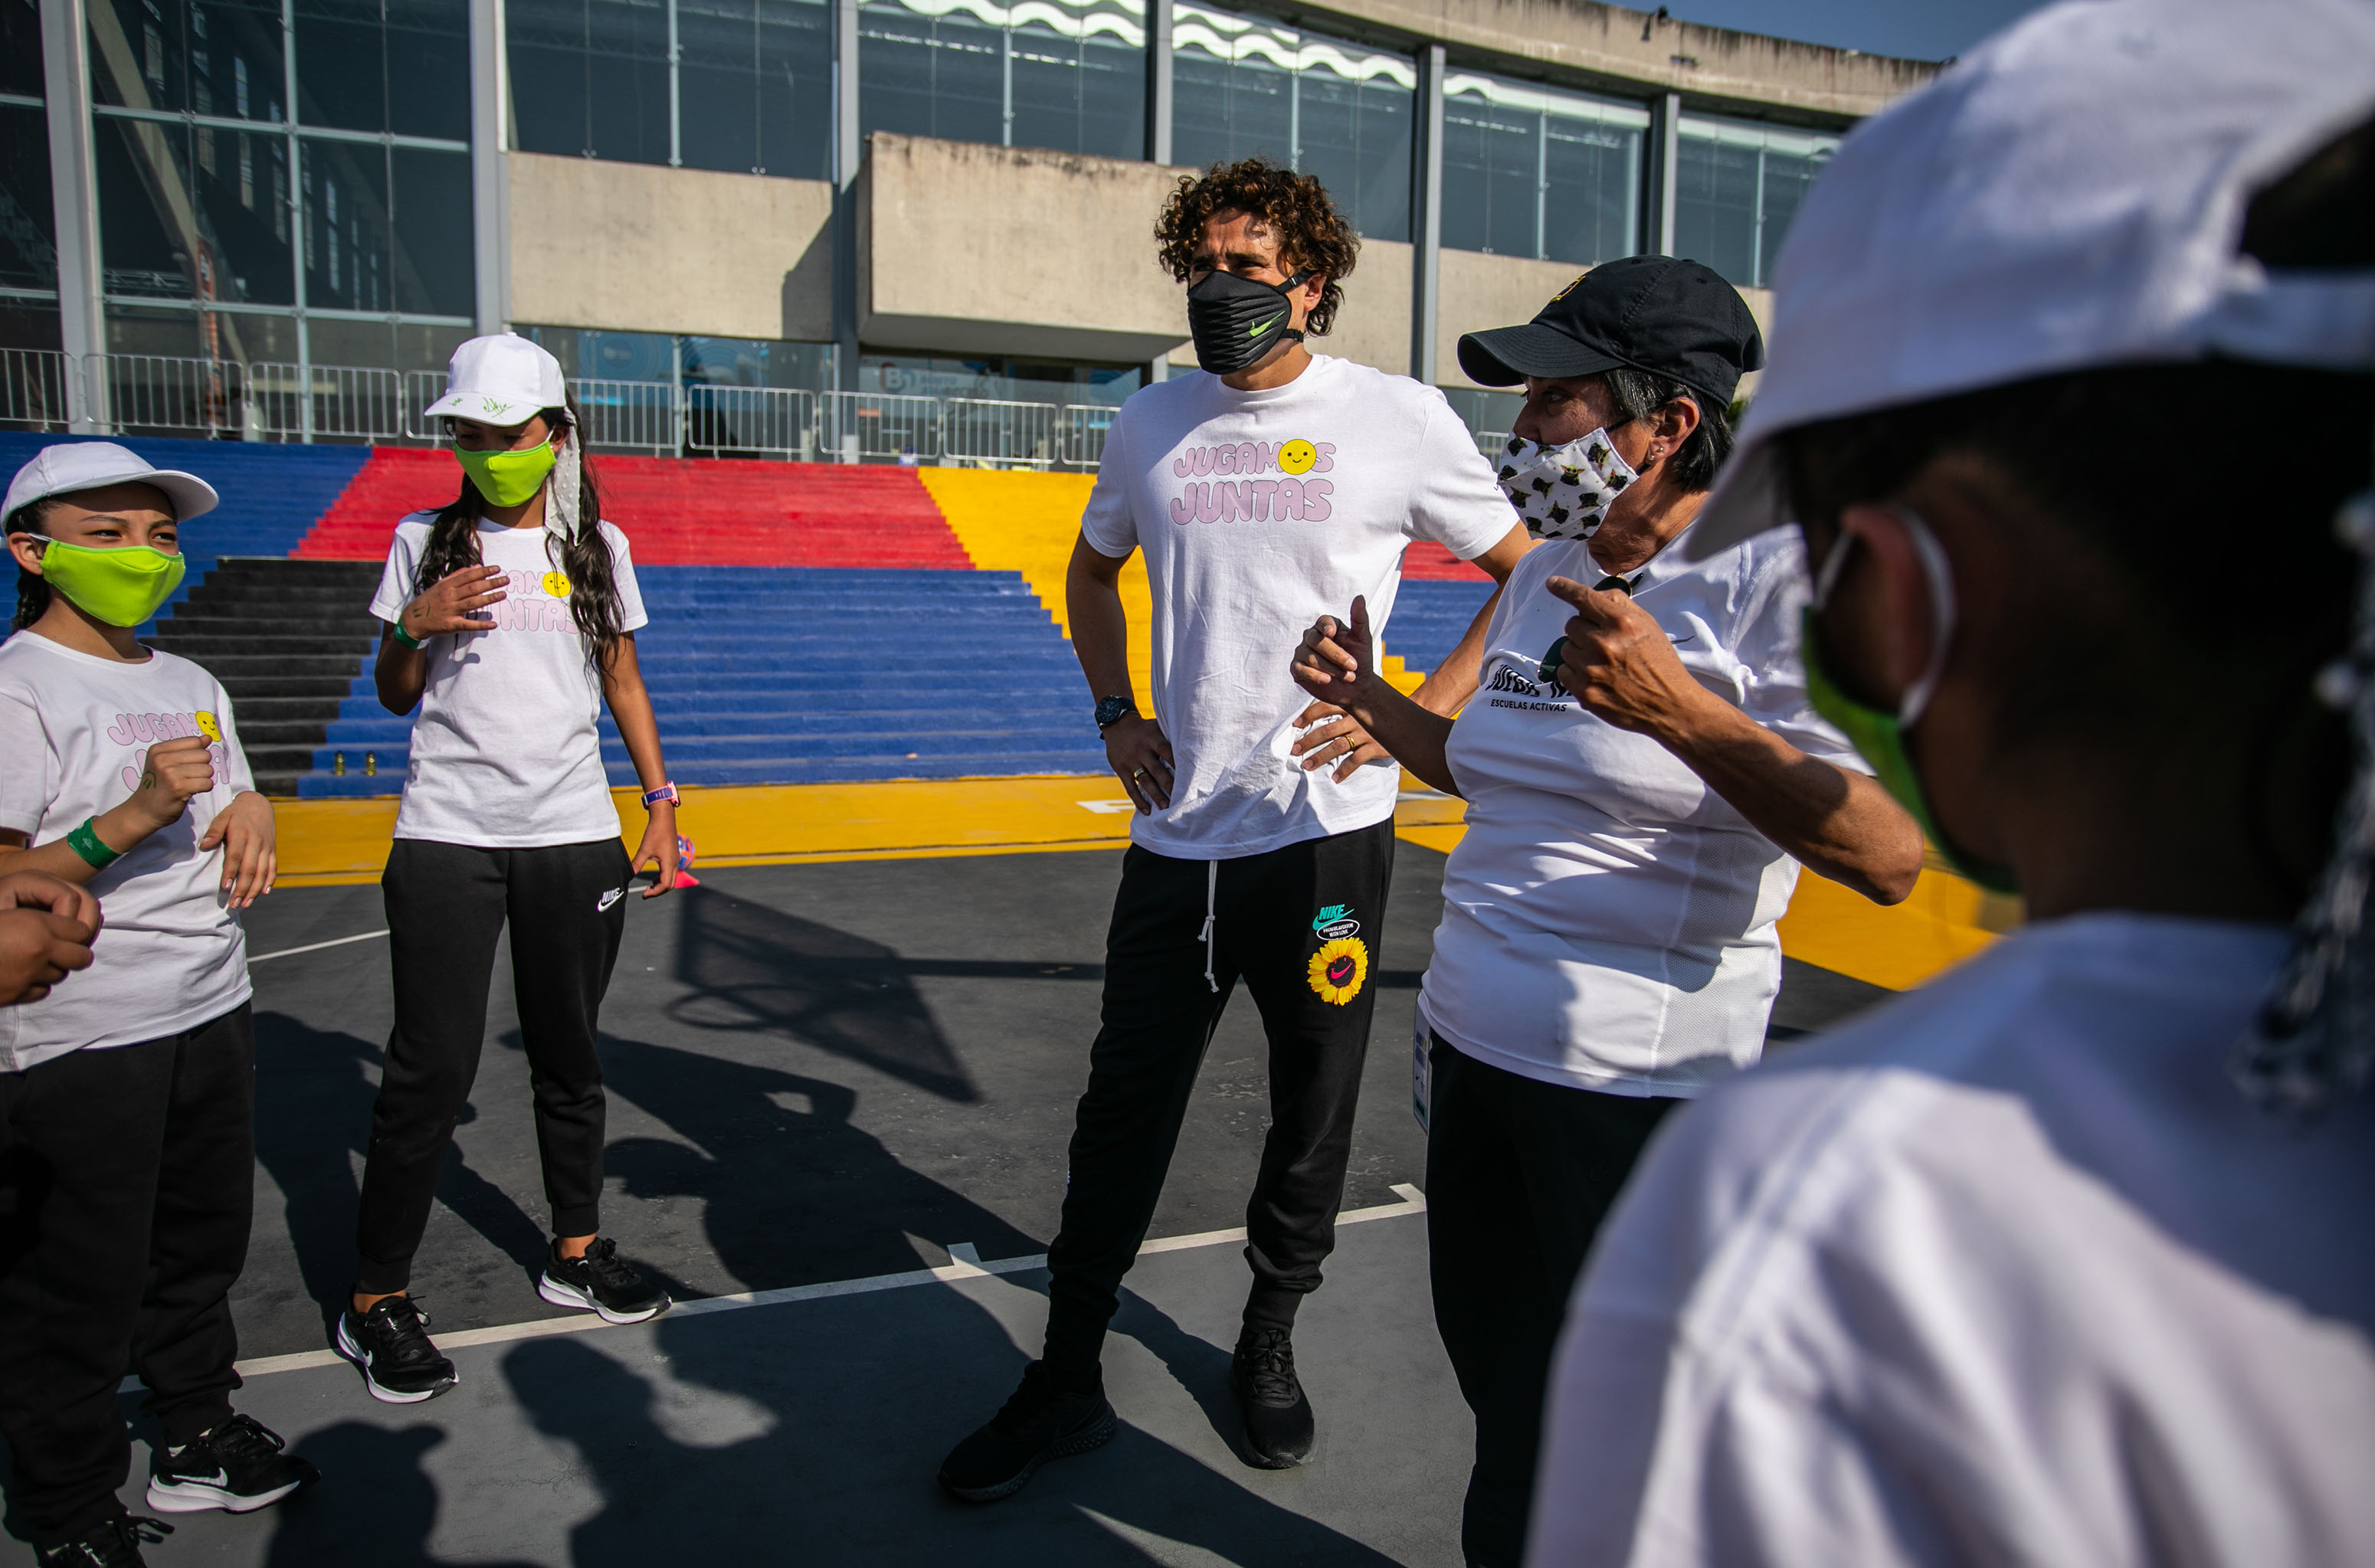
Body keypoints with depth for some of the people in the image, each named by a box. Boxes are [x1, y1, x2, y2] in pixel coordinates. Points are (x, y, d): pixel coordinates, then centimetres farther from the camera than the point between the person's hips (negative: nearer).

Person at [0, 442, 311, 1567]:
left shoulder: (192, 685, 12)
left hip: (213, 1011, 8)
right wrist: (133, 819, -29)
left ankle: (197, 1441, 37)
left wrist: (250, 808, 2)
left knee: (203, 1242, 19)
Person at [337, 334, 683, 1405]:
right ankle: (376, 1299, 12)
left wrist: (661, 804, 7)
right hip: (445, 837, -2)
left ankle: (577, 1254, 27)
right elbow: (395, 695, 10)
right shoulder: (426, 542, 6)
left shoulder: (595, 546, 9)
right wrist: (417, 625, -10)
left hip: (573, 835, 2)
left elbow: (624, 686, 15)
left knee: (568, 1055, 11)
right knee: (432, 1068, -3)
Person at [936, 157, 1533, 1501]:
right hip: (1177, 831, 3)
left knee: (1313, 1114, 12)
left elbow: (1530, 573, 2)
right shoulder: (1152, 424, 7)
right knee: (1124, 1111, 8)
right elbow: (1095, 571, 24)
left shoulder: (1397, 418, -4)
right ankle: (1068, 1380, 24)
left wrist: (1419, 714, -9)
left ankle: (1270, 1348, 35)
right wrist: (1115, 711, 10)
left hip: (1326, 827, -2)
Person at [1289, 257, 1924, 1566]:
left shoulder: (1781, 578, -16)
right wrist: (1368, 701, 11)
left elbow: (1890, 856, -24)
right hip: (1470, 1043, 8)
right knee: (1494, 1381, 24)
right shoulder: (1547, 571, 8)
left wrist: (1676, 708, -33)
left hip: (1640, 1087, -7)